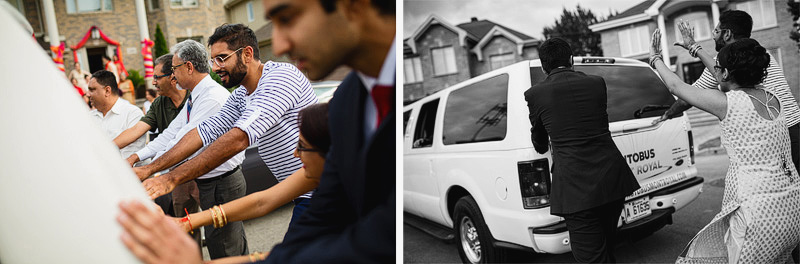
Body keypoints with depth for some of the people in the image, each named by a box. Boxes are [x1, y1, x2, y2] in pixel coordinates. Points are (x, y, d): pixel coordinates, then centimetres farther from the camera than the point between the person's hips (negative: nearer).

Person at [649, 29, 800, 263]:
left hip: (760, 208, -8)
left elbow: (676, 87, -1)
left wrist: (655, 59, 15)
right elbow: (726, 79, 26)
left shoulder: (728, 103, -14)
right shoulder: (769, 94, 8)